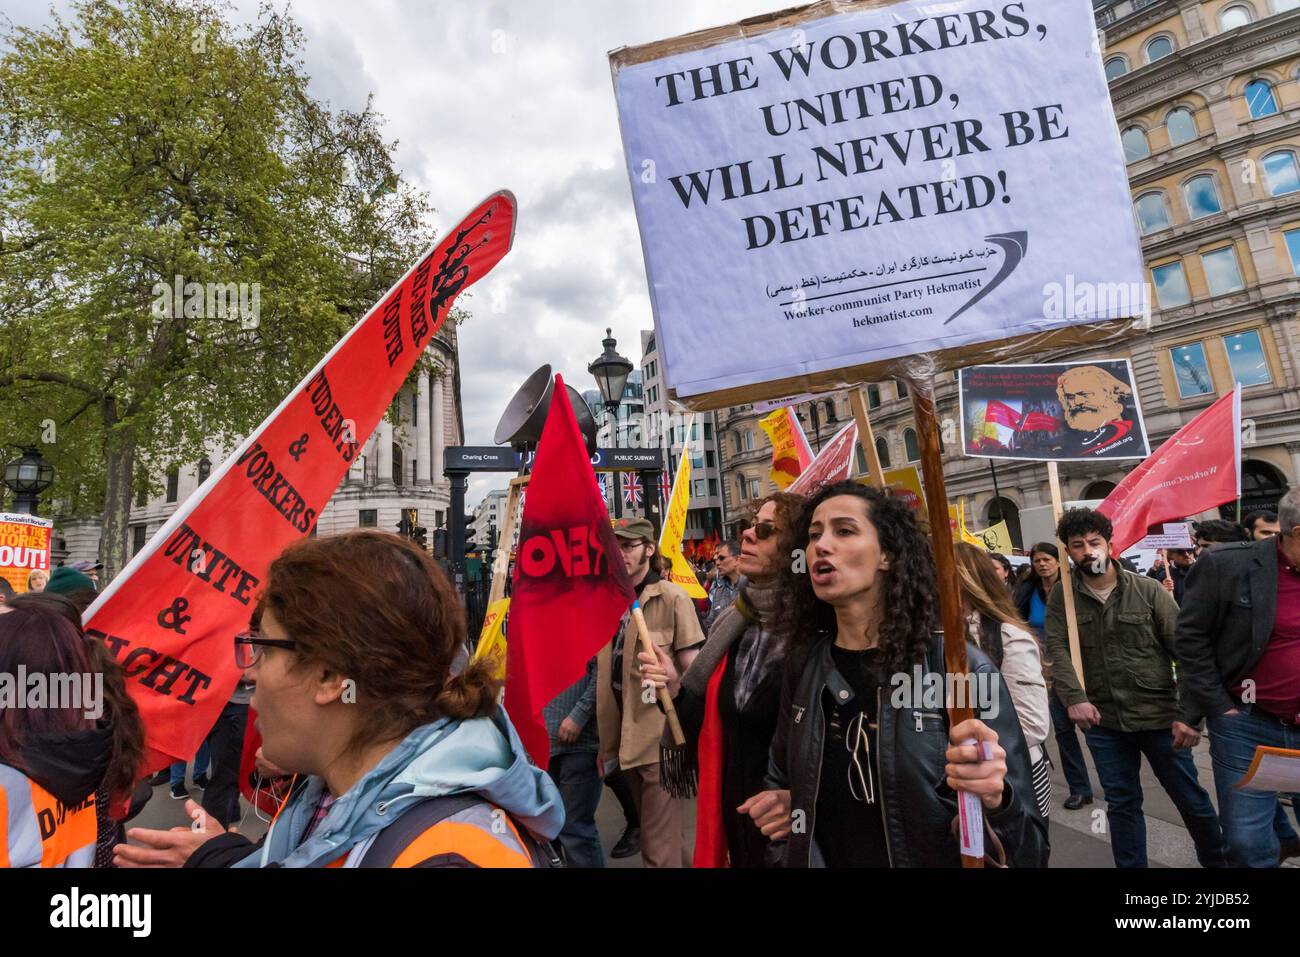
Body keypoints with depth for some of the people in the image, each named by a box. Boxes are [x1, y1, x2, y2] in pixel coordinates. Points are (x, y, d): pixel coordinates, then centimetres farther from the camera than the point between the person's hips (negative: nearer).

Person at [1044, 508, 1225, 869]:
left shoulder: (1149, 591, -7)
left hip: (1159, 716, -1)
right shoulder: (1061, 598, -3)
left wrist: (1190, 715, -14)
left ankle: (1217, 860, 41)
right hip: (1102, 721, 1)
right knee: (1122, 804, 14)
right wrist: (1075, 698, -27)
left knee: (1190, 798, 16)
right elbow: (1058, 651, -11)